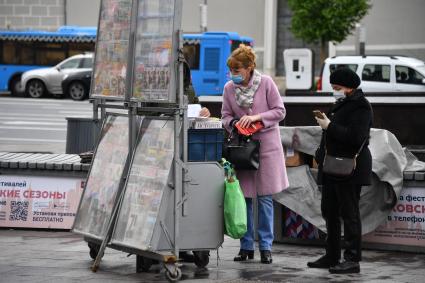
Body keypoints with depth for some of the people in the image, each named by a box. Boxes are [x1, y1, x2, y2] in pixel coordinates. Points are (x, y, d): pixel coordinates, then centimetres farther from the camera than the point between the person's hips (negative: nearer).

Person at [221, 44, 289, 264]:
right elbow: (226, 115, 10)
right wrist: (233, 123, -12)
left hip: (266, 145, -3)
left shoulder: (266, 83, -8)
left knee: (265, 198, 0)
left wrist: (256, 117, -16)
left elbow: (280, 111, -5)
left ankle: (265, 246, 7)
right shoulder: (229, 88, 1)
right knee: (243, 197, 3)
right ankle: (246, 246, 12)